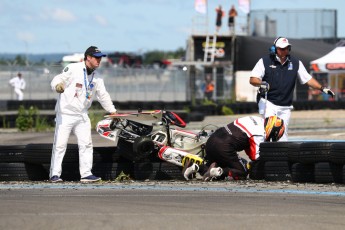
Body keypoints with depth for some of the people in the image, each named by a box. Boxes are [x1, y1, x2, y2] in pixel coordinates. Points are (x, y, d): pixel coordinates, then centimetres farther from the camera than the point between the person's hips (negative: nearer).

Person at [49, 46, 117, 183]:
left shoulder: (96, 77, 11)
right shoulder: (73, 69, -9)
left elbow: (103, 95, 20)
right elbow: (58, 80, -15)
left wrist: (112, 111, 20)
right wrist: (58, 85, -38)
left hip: (82, 116, 6)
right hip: (65, 114, -6)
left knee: (86, 144, 3)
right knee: (60, 144, -5)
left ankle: (86, 174, 8)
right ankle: (54, 174, 1)